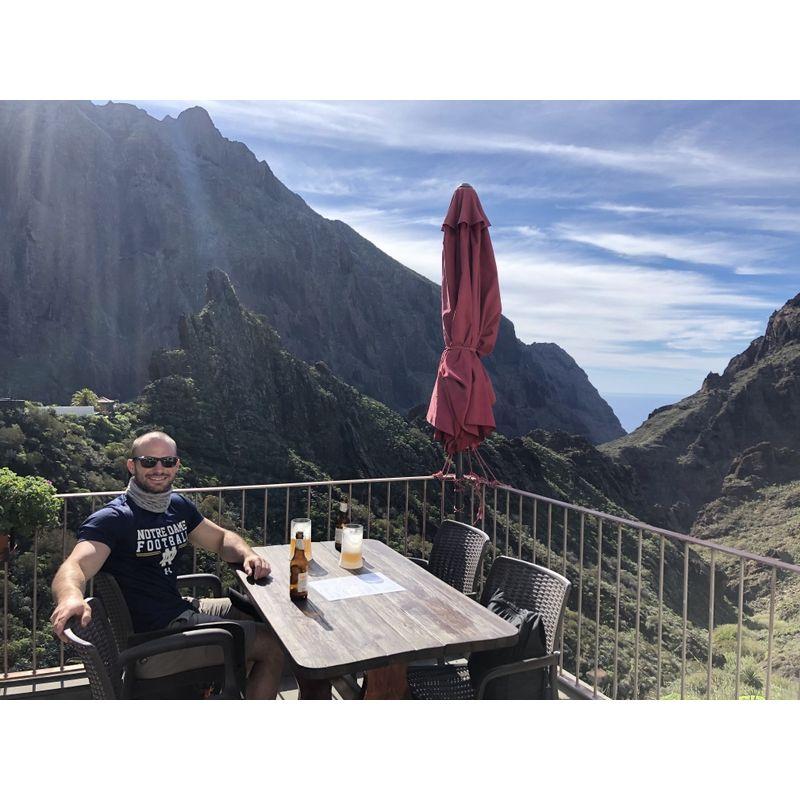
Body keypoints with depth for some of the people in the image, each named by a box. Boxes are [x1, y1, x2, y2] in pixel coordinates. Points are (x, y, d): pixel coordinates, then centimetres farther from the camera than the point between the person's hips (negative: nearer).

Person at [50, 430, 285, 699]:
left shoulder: (179, 505, 6)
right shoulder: (113, 518, -18)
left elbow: (221, 538, 15)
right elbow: (76, 565, -34)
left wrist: (247, 554, -7)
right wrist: (71, 597, -57)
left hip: (181, 608, 9)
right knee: (273, 646, -6)